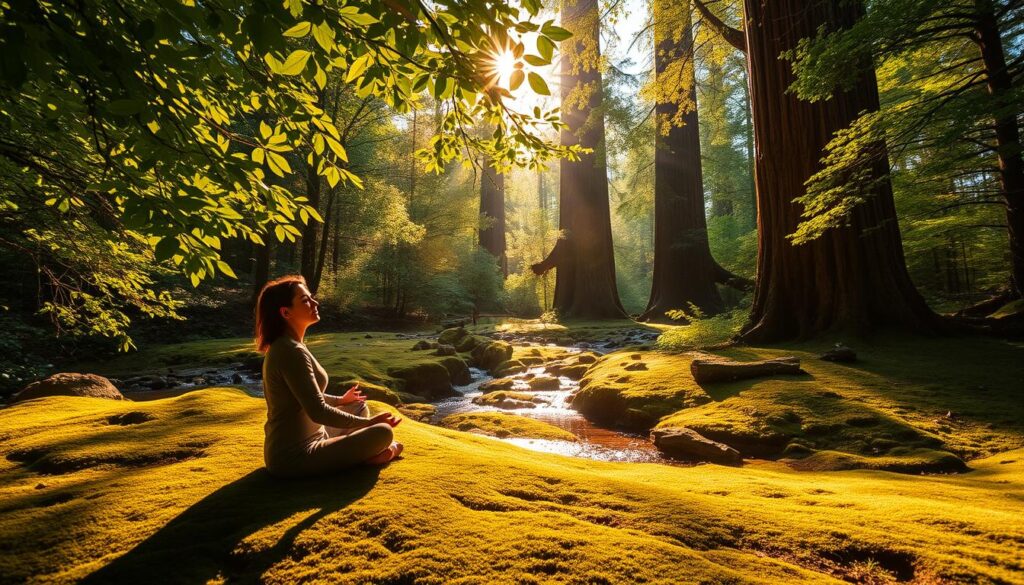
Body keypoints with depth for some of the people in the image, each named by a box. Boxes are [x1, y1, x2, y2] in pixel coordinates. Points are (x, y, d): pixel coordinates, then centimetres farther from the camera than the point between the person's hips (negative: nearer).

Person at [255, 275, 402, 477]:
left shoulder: (285, 346, 8)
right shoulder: (291, 352, -24)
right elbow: (318, 412, -26)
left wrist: (340, 400, 33)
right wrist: (368, 423, -16)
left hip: (304, 441, 10)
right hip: (295, 457, -10)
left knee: (359, 407, 21)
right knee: (383, 432, -19)